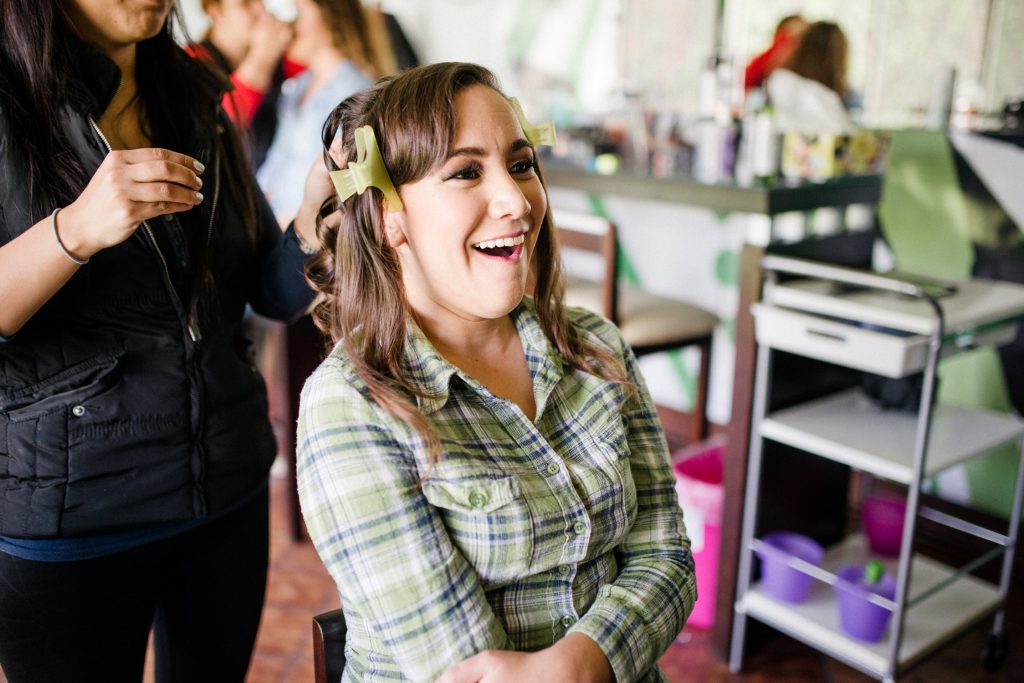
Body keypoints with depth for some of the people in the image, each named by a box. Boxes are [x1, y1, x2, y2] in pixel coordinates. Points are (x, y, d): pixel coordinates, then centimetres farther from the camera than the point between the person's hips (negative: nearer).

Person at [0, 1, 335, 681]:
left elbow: (276, 292, 3)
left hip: (229, 491, 5)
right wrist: (75, 230, -30)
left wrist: (316, 215, -16)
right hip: (69, 514, -4)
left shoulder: (196, 101, 6)